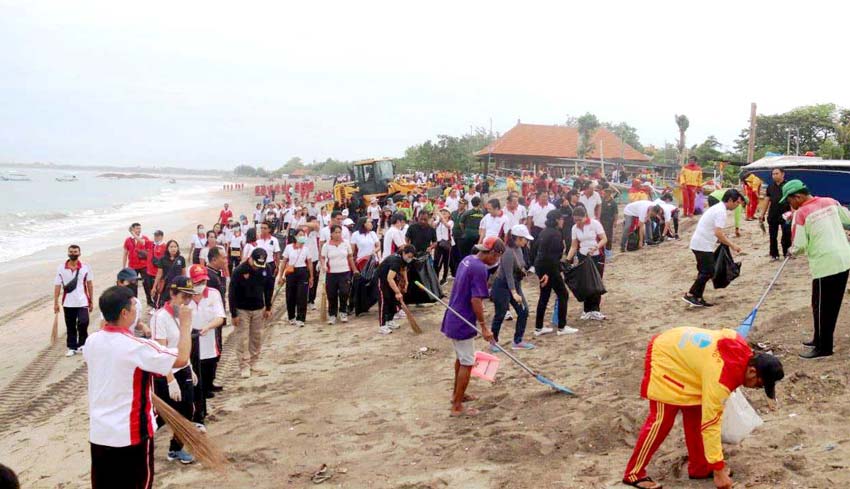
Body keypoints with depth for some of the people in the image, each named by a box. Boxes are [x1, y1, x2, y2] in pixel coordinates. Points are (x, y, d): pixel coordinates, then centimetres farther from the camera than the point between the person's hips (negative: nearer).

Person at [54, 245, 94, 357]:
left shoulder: (85, 267, -1)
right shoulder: (61, 268, -2)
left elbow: (90, 285, 5)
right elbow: (57, 286, -1)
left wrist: (91, 301, 6)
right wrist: (56, 303, -4)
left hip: (82, 302, -1)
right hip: (68, 303, 1)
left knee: (83, 323, -13)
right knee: (70, 327, 10)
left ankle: (82, 344, 8)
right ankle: (72, 347, 22)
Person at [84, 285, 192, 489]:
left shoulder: (92, 341, -1)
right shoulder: (137, 347, -22)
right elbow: (181, 359, -19)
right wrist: (185, 324, -7)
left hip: (98, 433, 6)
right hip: (131, 433, -6)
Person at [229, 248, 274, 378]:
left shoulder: (265, 270, -7)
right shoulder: (239, 271, -19)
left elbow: (269, 289, 6)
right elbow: (232, 294, -15)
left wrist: (268, 308, 5)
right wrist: (233, 314, -14)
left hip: (259, 309, 4)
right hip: (242, 310, -4)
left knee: (257, 337, 9)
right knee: (242, 339, -2)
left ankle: (253, 363, 21)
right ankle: (244, 367, 5)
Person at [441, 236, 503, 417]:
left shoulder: (467, 260, 7)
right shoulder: (480, 269, -22)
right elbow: (476, 301, -25)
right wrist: (484, 327, -19)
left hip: (453, 319, 10)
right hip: (463, 324, -10)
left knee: (461, 358, 24)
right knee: (467, 364, 0)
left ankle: (457, 394, 38)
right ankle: (457, 406, 6)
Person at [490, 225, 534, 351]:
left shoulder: (518, 249, 1)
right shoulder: (508, 252, -26)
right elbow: (508, 275, -30)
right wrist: (514, 293, -36)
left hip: (515, 285, 9)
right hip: (503, 286, -9)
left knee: (523, 311, 5)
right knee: (500, 315, 2)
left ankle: (518, 342, 14)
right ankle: (493, 342, 19)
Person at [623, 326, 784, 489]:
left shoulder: (743, 352, -11)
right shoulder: (721, 378, -33)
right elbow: (710, 423, -29)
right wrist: (718, 470, -23)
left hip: (678, 351, 9)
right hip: (664, 358, -9)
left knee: (695, 415, 9)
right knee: (662, 419, -9)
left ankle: (699, 468, 18)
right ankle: (634, 474, -1)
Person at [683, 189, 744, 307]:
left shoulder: (718, 208, 15)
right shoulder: (721, 211, -17)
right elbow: (718, 233, -25)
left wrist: (723, 240, 18)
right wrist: (732, 245, -18)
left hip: (700, 244, 10)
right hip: (703, 245, -10)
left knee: (705, 271, 13)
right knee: (708, 271, -7)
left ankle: (697, 298, 15)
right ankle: (690, 295, -6)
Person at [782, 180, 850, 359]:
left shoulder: (801, 214, -12)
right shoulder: (830, 202, 6)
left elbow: (800, 246, -11)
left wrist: (791, 251, 10)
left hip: (825, 264, -7)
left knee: (821, 307, 3)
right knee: (833, 305, 16)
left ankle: (823, 347, 9)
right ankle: (821, 339, 28)